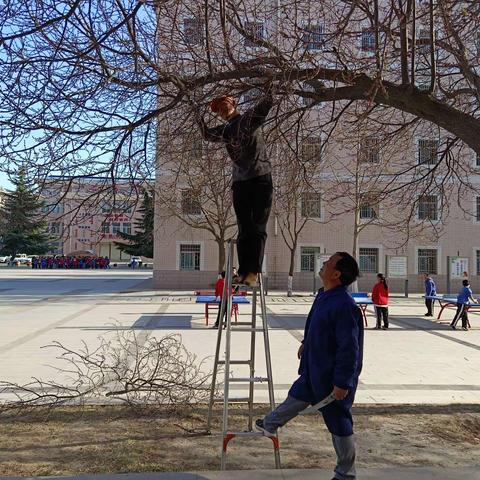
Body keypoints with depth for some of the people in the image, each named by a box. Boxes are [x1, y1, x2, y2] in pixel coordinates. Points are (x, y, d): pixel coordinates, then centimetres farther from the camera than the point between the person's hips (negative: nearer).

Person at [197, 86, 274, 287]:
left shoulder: (251, 117, 5)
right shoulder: (226, 131, 19)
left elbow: (267, 103, -8)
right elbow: (207, 135, 27)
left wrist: (269, 88, -24)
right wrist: (200, 118, 12)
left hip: (261, 177, -5)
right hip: (240, 182, 5)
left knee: (258, 228, -8)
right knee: (243, 230, 3)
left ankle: (253, 272, -11)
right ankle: (243, 271, 5)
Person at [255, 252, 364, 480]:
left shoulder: (344, 305, -30)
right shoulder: (323, 295, 0)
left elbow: (349, 348, -28)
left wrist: (342, 382, -25)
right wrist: (306, 343, 31)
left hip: (333, 377, -9)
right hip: (315, 369, 9)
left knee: (338, 423, 8)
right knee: (297, 396, 29)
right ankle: (270, 424, 53)